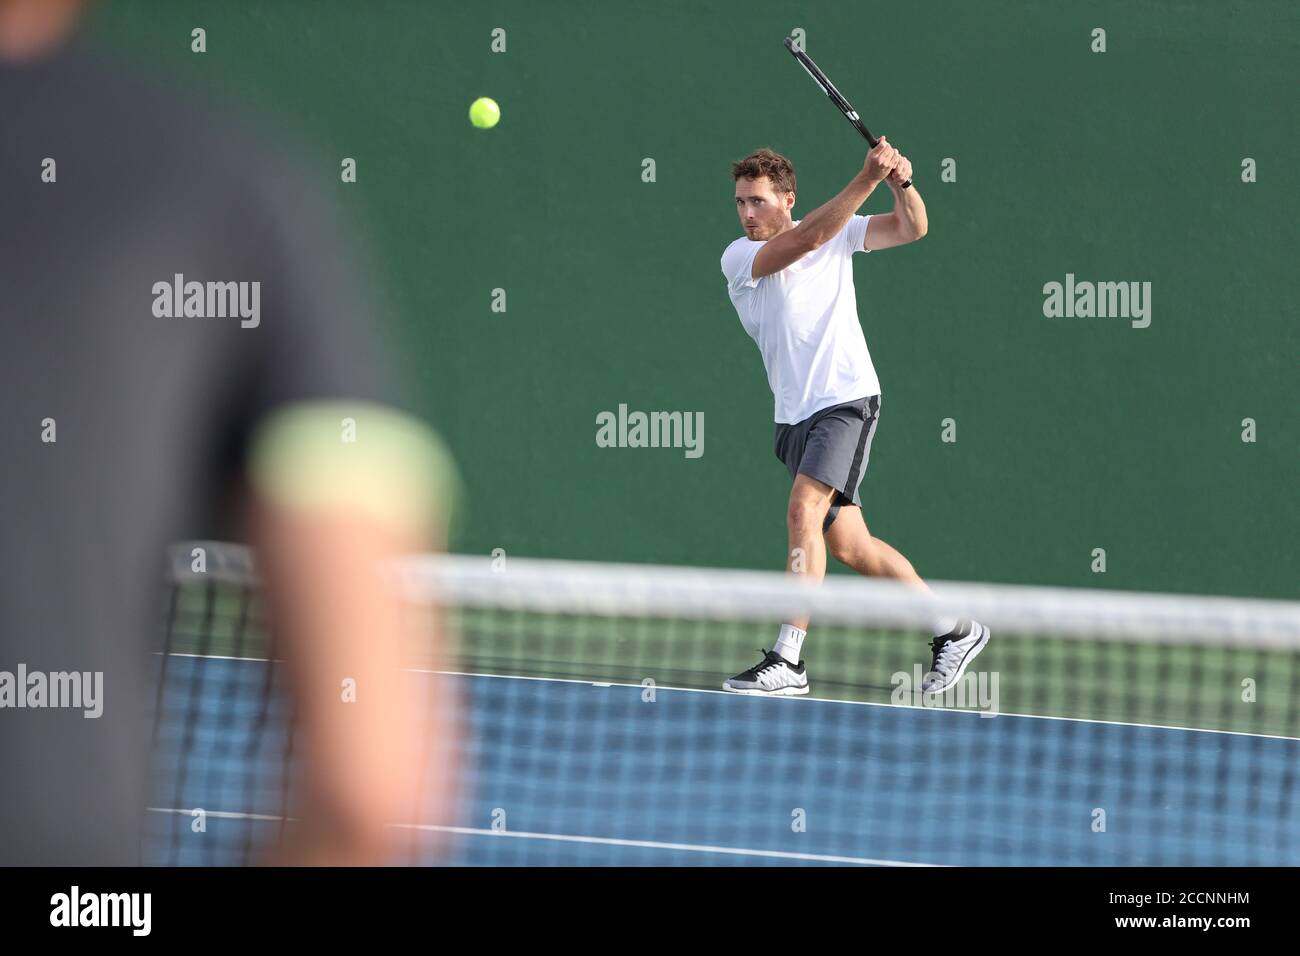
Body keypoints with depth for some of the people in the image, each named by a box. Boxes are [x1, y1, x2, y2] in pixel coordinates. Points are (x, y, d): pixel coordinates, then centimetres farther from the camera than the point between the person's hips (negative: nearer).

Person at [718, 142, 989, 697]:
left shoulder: (837, 236, 1)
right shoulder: (738, 259, -2)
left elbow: (911, 229, 2)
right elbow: (809, 238, -17)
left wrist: (901, 183, -18)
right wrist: (867, 179, -24)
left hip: (846, 401, -4)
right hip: (795, 417, 4)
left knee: (804, 515, -22)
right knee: (847, 545, 8)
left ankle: (786, 661, -24)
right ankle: (955, 629, 23)